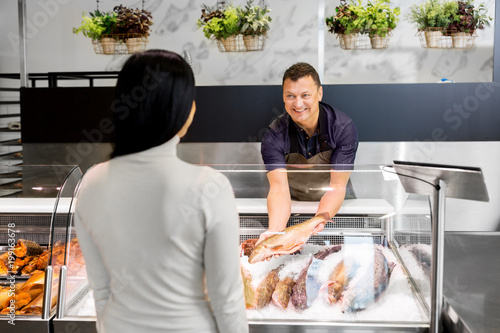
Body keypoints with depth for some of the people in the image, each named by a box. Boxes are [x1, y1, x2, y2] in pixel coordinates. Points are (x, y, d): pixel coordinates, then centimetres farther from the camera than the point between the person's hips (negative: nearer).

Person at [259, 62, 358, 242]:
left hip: (334, 206, 0)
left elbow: (337, 186, -22)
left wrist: (320, 219, -43)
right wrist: (275, 229, -49)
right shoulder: (274, 135, -18)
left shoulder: (344, 127, -18)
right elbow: (279, 188, -28)